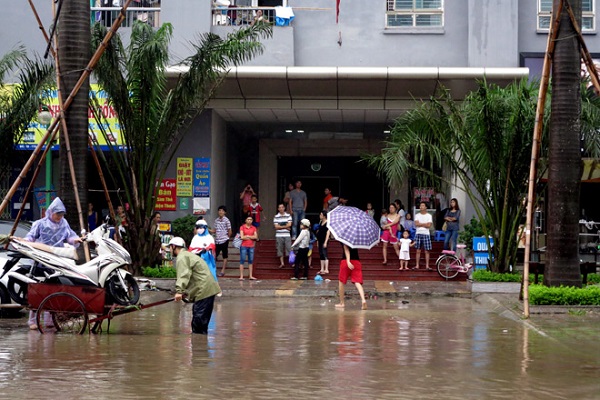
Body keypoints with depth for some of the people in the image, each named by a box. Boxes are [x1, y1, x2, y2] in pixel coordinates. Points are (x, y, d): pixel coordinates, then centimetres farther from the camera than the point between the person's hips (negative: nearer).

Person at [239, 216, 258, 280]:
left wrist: (247, 236, -9)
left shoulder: (253, 228, 10)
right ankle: (241, 276, -3)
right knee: (242, 261, -4)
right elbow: (242, 237, -9)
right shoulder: (242, 227, 0)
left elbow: (255, 237, 0)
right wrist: (251, 237, -4)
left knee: (251, 261, 5)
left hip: (251, 246, 4)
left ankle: (250, 276, 10)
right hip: (244, 246, -3)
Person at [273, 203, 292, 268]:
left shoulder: (288, 216, 5)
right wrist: (285, 227, -7)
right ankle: (282, 263, 8)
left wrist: (280, 226, -8)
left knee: (289, 248, -5)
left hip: (287, 235, 0)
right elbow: (276, 226, -6)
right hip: (279, 236, 1)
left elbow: (289, 224, -5)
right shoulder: (276, 217, 3)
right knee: (280, 250, 3)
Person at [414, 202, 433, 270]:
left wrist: (420, 224, -4)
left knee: (427, 251, -3)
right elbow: (416, 224, -5)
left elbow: (429, 225, -7)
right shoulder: (417, 215, 10)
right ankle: (417, 265, 7)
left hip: (426, 234, -2)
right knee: (418, 250, 3)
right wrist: (425, 224, -6)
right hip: (418, 234, 2)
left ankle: (427, 266, -1)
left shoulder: (429, 215, 4)